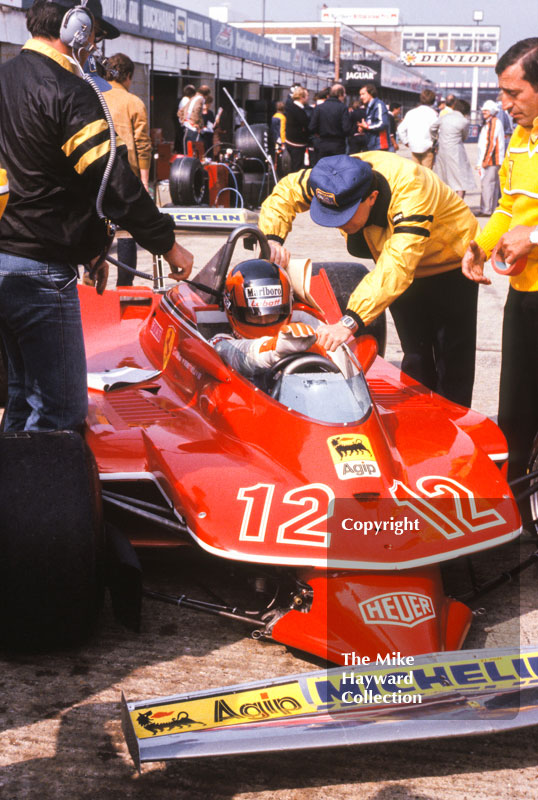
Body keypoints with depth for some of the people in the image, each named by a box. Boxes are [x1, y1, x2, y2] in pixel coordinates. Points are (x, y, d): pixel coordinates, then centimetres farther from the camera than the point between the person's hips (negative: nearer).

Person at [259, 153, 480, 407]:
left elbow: (396, 266, -50)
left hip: (450, 265, -5)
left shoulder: (411, 188, -41)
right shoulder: (336, 180, -23)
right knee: (415, 359, 7)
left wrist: (350, 321, -59)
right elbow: (284, 193, -7)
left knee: (453, 360, -5)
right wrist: (272, 238, -27)